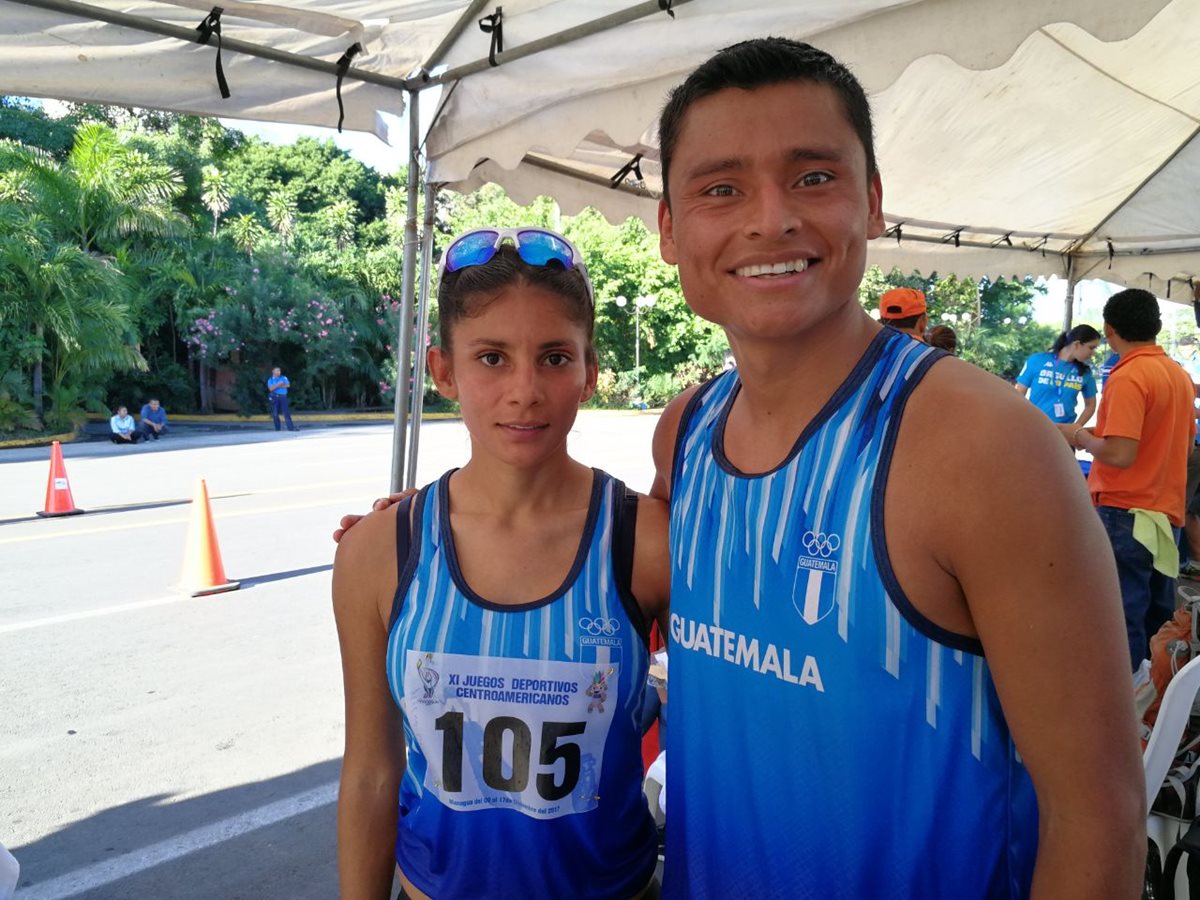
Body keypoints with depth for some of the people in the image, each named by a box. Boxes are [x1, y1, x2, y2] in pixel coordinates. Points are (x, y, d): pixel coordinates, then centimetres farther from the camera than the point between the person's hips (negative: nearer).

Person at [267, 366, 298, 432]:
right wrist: (278, 384, -14)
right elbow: (271, 388, -7)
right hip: (274, 397, 0)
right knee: (275, 413, 0)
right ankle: (277, 428, 7)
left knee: (286, 412, -9)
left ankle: (291, 427, -15)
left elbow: (288, 385, -3)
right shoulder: (270, 380, 9)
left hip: (283, 397, 0)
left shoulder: (284, 378, 12)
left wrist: (278, 386, -7)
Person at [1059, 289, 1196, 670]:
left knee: (1122, 620, -2)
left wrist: (1080, 435, -6)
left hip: (1126, 515, -8)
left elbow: (1120, 454, -24)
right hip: (1167, 514, 9)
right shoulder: (1180, 374, 10)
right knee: (1157, 619, 16)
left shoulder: (1128, 377, -17)